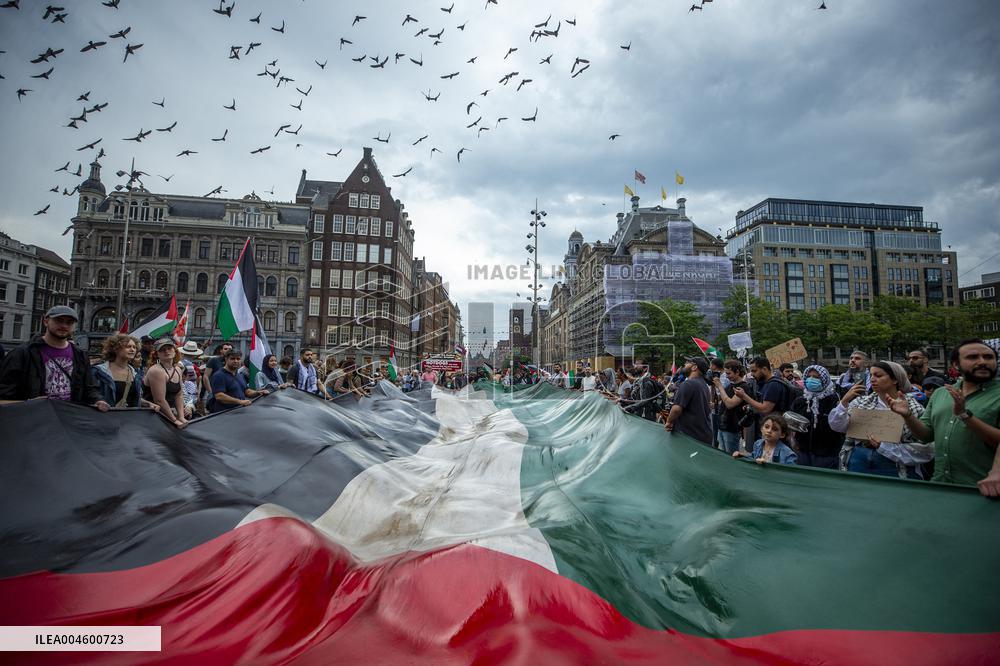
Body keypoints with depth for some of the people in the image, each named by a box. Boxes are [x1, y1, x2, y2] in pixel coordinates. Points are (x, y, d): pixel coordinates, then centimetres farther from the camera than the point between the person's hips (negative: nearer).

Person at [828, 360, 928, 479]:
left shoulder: (914, 408, -1)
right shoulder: (862, 402, 7)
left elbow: (922, 449, -7)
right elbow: (837, 426, -3)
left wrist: (883, 446, -17)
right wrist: (844, 401, -16)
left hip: (895, 468, -2)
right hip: (858, 464, 2)